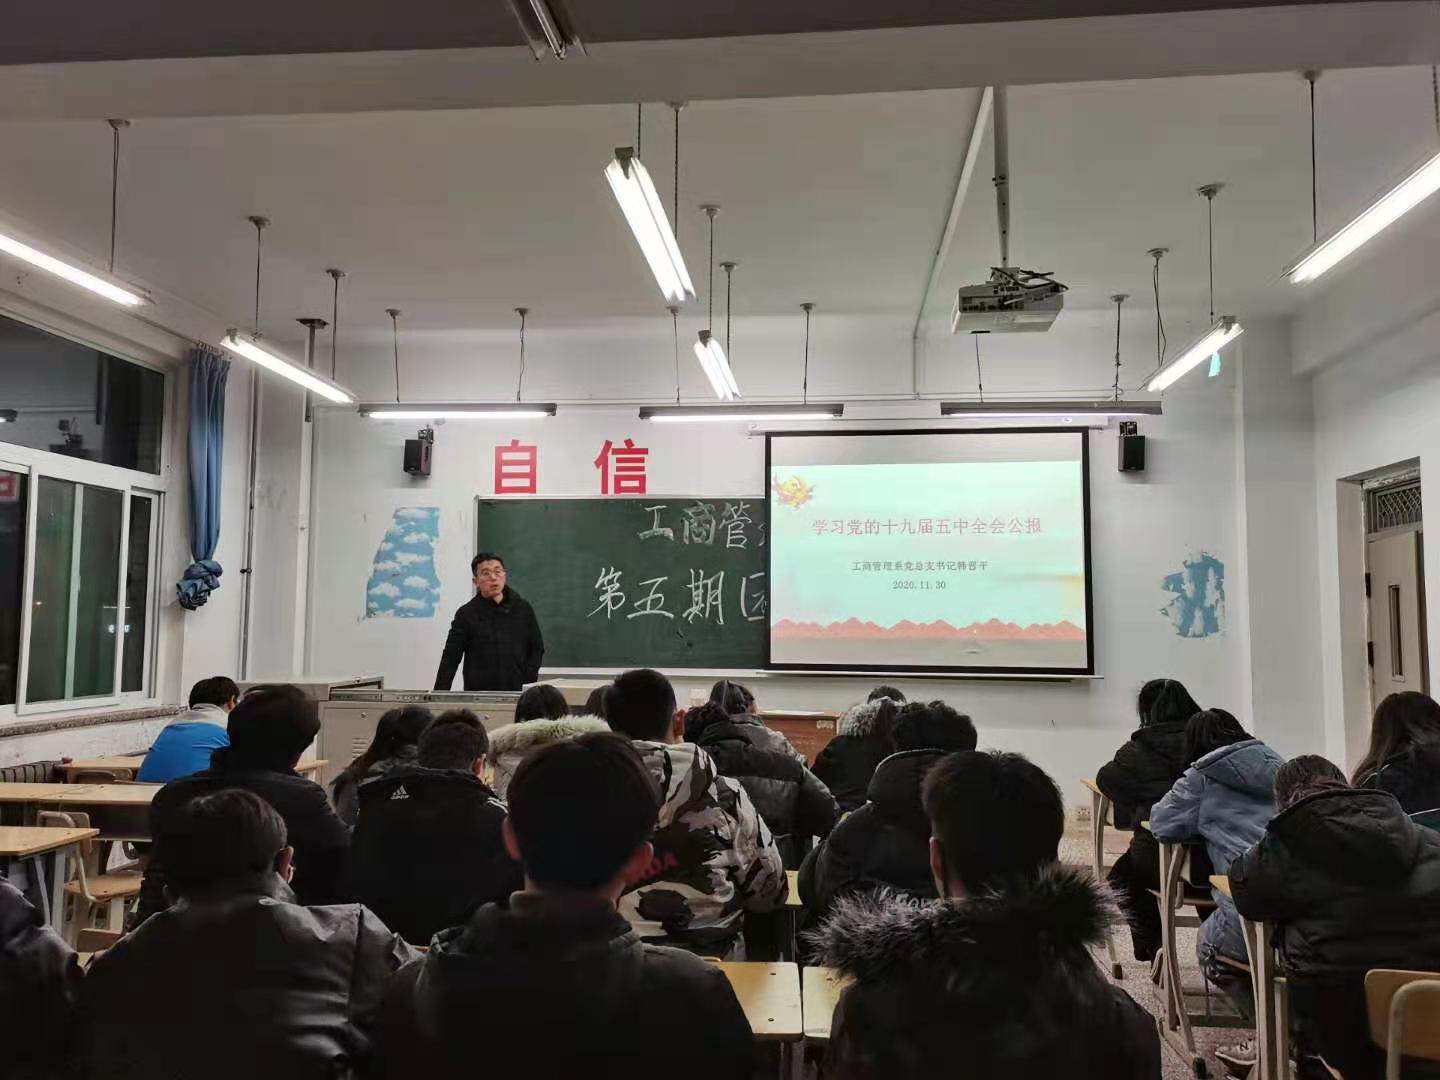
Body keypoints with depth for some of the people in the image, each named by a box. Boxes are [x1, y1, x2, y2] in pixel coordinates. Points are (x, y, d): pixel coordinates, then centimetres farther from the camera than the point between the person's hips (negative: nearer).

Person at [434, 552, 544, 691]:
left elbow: (537, 649, 14)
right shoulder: (466, 614, 1)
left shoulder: (523, 608, 7)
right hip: (478, 694, -2)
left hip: (517, 692, 2)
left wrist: (528, 679, 0)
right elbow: (450, 658, -2)